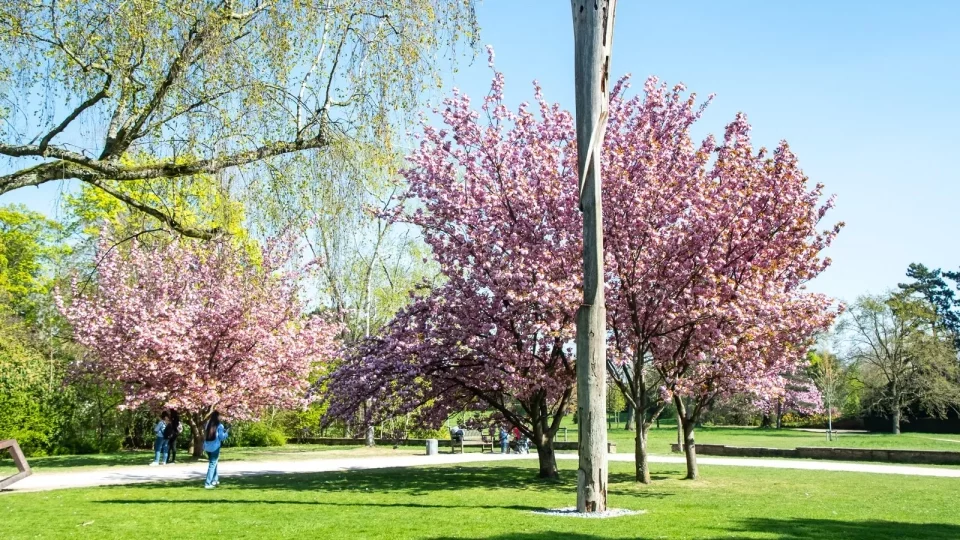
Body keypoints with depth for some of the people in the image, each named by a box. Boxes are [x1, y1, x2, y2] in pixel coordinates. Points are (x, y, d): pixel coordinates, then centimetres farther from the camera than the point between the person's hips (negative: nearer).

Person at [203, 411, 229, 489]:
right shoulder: (219, 426, -8)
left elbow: (205, 435, 13)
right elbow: (221, 437, -7)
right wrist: (226, 433, 12)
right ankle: (208, 483, -6)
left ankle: (215, 480, 29)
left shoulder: (207, 424, 6)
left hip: (207, 446, 6)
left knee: (212, 463, 22)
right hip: (215, 447, -6)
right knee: (212, 464, -1)